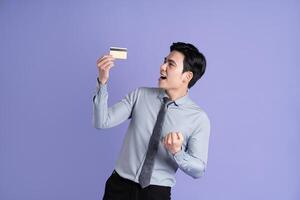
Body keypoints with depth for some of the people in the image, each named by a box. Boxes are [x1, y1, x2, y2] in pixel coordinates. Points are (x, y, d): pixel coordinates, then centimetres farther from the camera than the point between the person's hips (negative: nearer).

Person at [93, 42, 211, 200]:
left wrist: (177, 152, -25)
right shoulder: (140, 95, -2)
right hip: (120, 185, 2)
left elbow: (199, 169, -6)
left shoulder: (199, 118, -8)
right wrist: (102, 82, -19)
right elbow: (102, 122, -8)